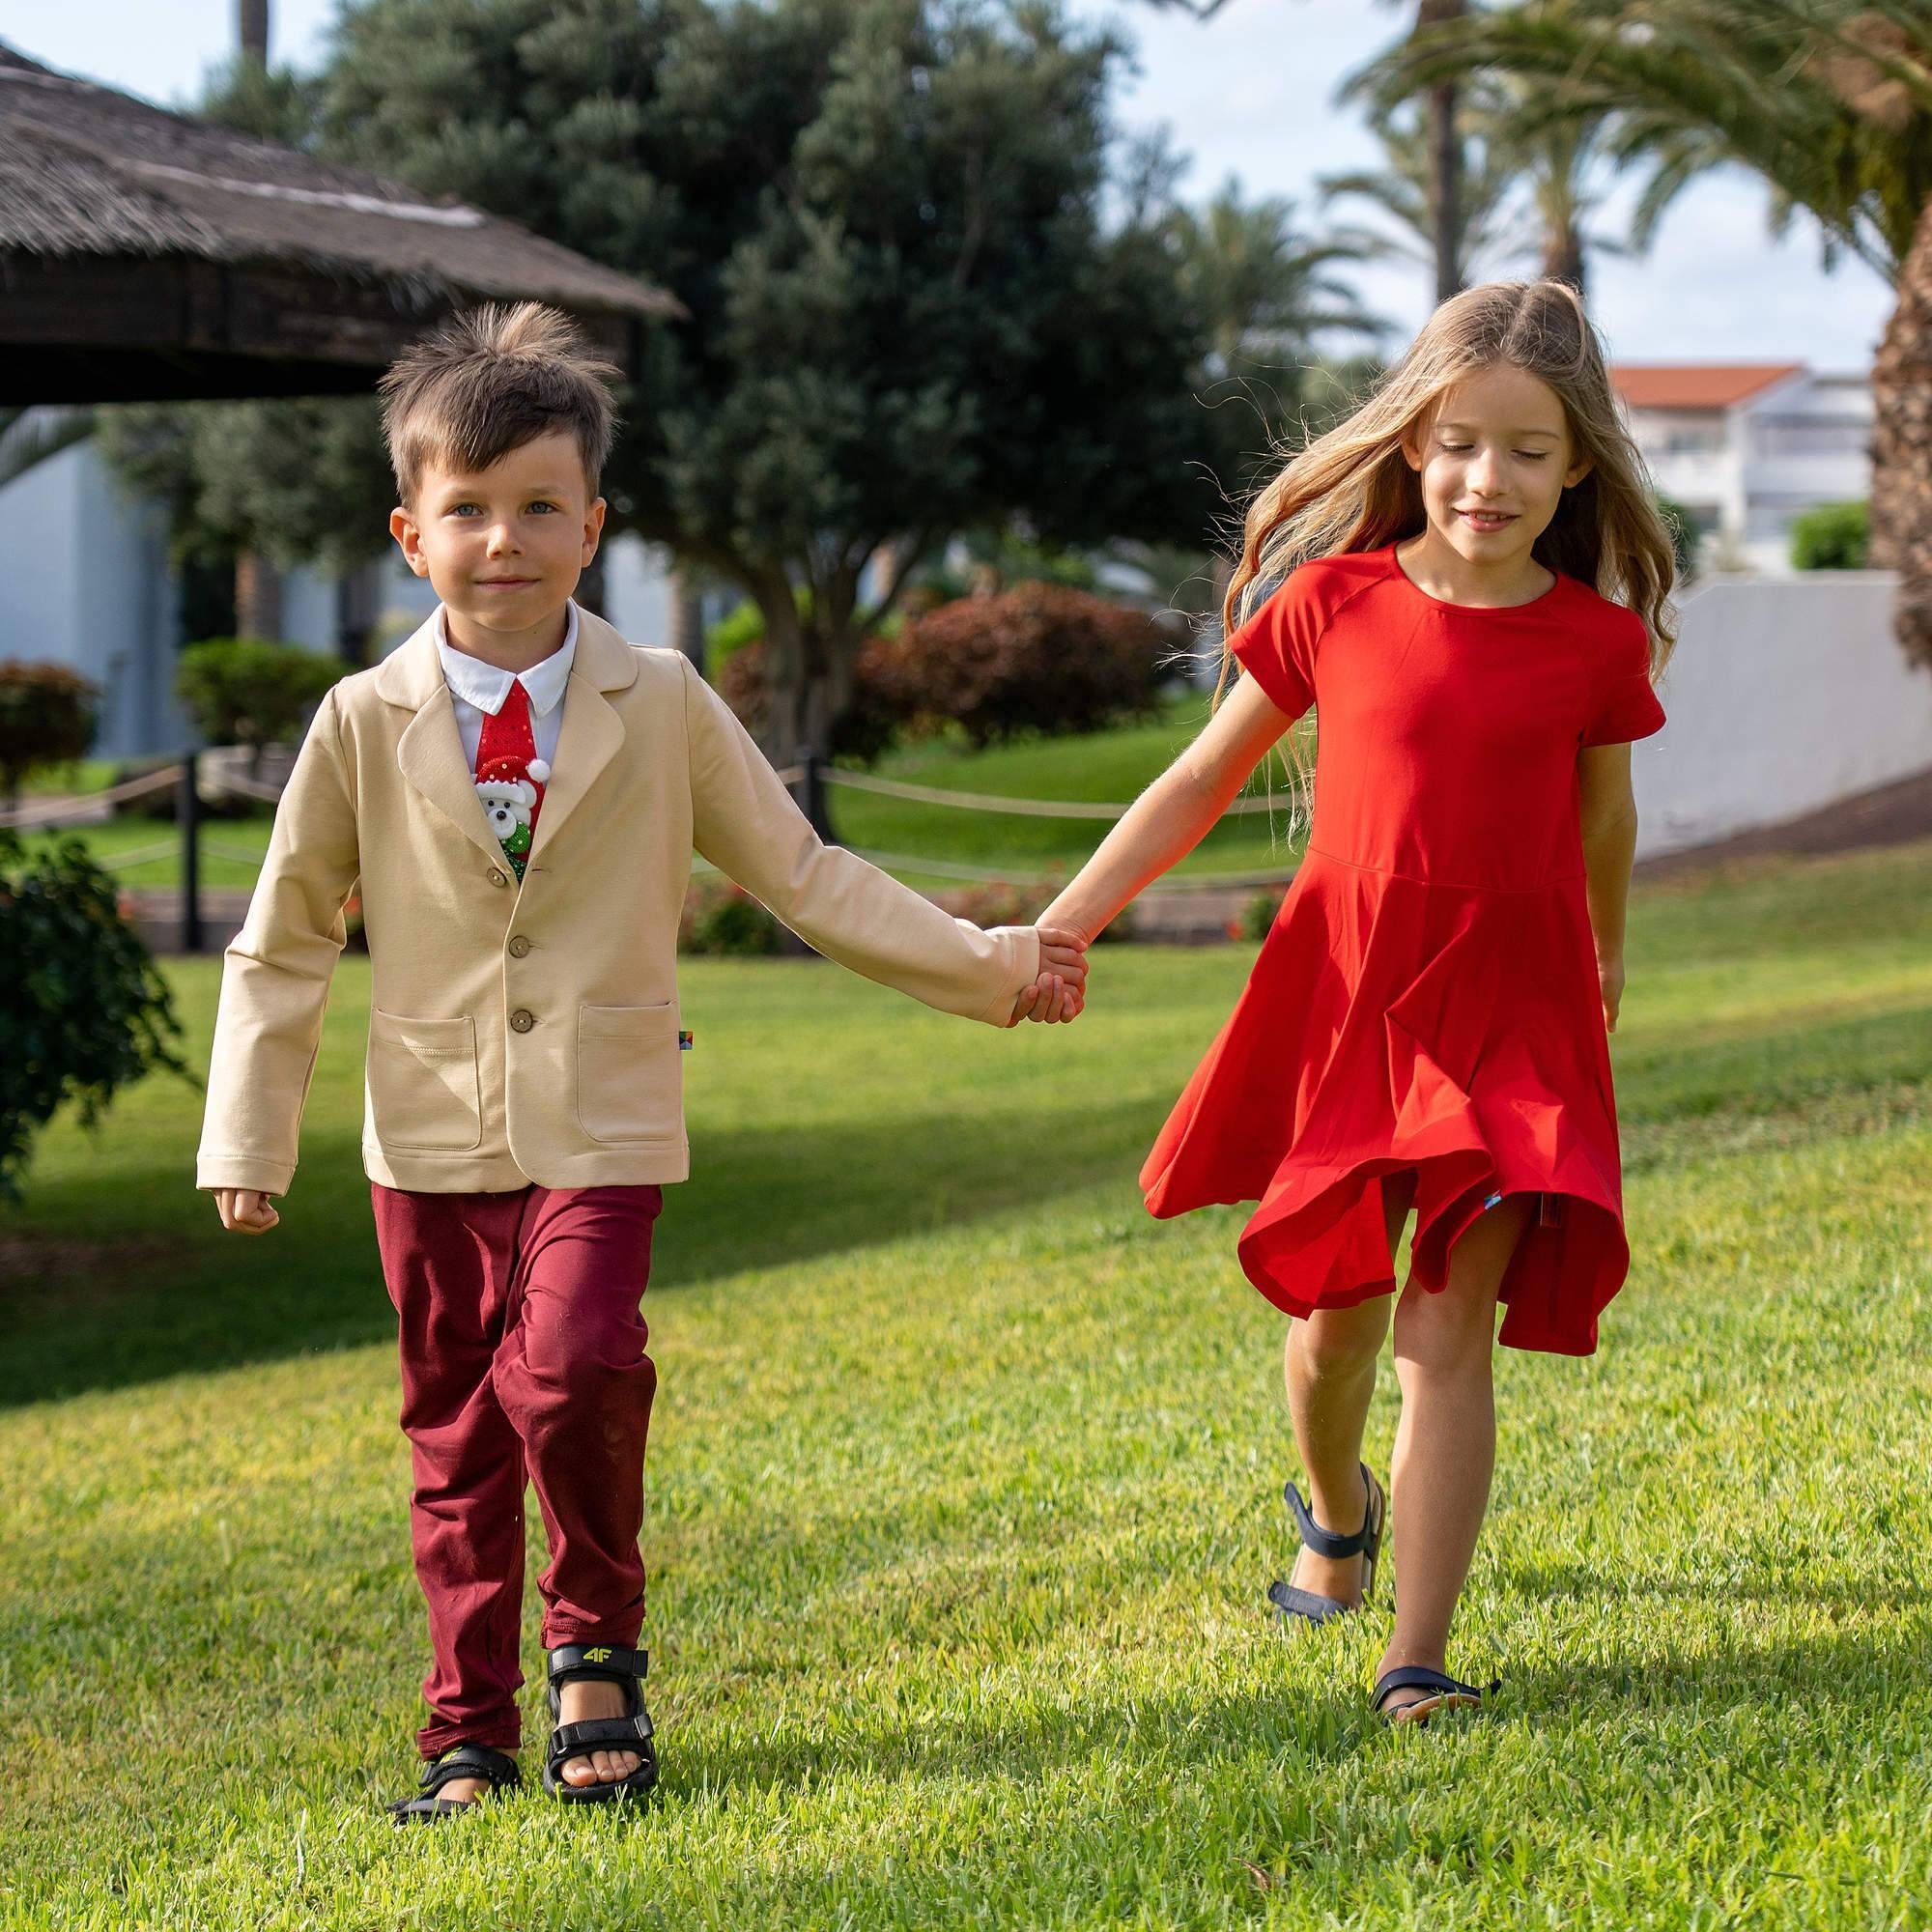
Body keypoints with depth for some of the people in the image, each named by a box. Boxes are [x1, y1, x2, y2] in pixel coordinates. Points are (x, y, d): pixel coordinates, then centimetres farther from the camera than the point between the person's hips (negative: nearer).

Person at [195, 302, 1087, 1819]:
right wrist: (249, 1139, 4)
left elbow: (801, 875, 8)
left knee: (570, 1376, -22)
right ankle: (470, 1733, 19)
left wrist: (984, 965, 5)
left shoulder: (663, 708, 1)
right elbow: (284, 943, 8)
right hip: (434, 1134, 2)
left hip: (599, 1125, -2)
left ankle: (596, 1636, 5)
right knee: (457, 1429, 6)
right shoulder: (364, 726, 1)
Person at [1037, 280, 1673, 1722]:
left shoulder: (1596, 642, -2)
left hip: (1510, 1018, -1)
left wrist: (1601, 962, 32)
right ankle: (1338, 1508, 45)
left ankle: (1417, 1657, -7)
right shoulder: (1334, 603, -3)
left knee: (1453, 1326, -8)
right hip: (1344, 996, 1)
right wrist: (1061, 928, 2)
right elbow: (1203, 779, 6)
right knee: (1337, 1315, 12)